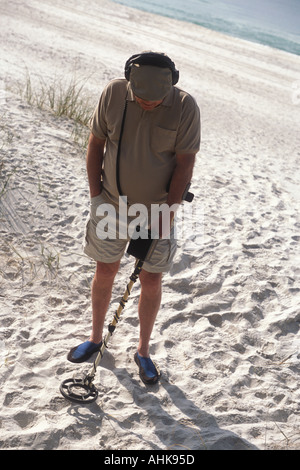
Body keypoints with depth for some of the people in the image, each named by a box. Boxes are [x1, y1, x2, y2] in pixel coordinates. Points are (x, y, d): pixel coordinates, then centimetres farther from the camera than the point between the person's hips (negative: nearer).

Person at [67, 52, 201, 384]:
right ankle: (95, 339, 36)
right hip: (111, 204, 2)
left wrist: (167, 212, -14)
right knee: (105, 272, 13)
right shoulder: (113, 92, -10)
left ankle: (143, 351, 28)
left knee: (151, 282, 7)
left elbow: (185, 163, -12)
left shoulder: (185, 107, -16)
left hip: (157, 209, -2)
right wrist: (95, 195, -3)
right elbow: (96, 142, -1)